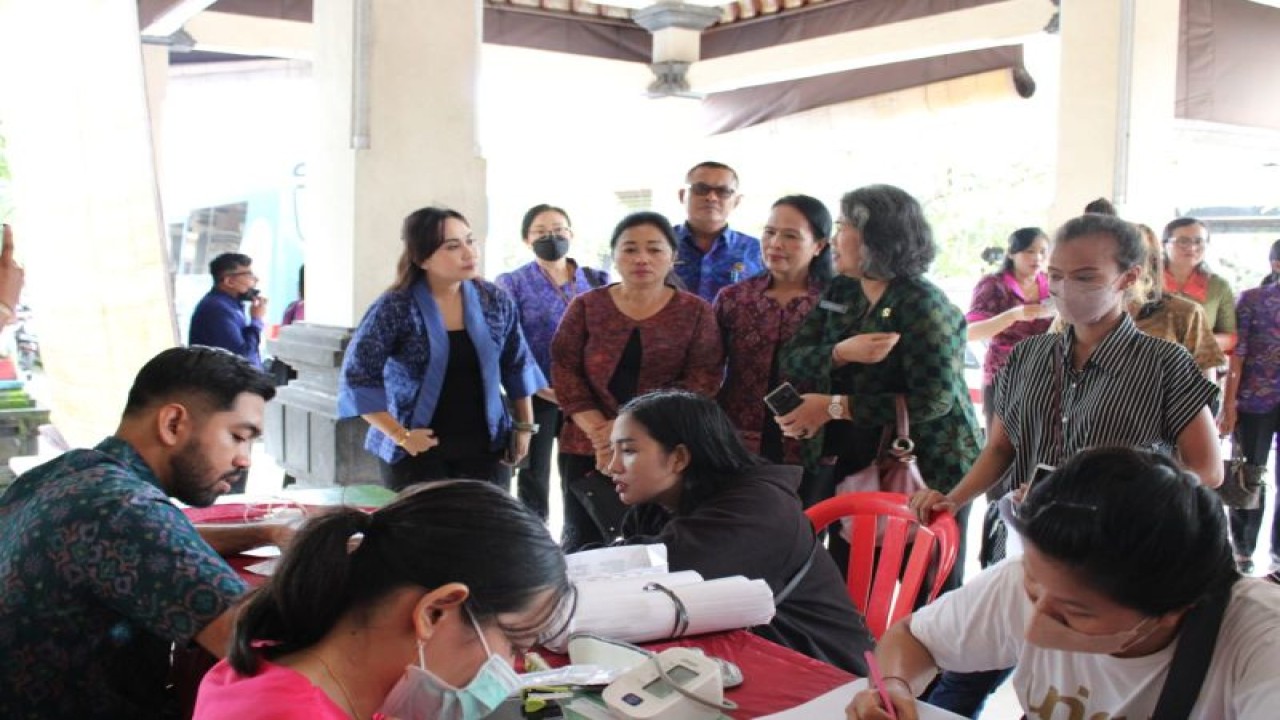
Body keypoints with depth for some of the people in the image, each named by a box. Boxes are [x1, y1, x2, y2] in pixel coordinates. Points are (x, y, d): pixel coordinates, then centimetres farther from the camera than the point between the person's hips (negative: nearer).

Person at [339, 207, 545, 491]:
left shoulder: (496, 301, 2)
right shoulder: (395, 308, -12)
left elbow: (517, 366, 11)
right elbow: (358, 377, -12)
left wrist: (525, 426, 9)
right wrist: (399, 435, -15)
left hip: (484, 446, 4)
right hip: (418, 450, -3)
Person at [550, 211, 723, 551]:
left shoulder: (696, 312, 2)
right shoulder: (586, 306, 6)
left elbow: (702, 380, -7)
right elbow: (564, 371, 0)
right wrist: (599, 431, -15)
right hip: (587, 448, 1)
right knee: (583, 545, 8)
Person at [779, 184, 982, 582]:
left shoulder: (922, 304, -16)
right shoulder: (840, 291, 5)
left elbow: (933, 399, -25)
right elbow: (792, 359, -2)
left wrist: (835, 407, -22)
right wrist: (842, 353, -23)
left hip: (925, 472, -6)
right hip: (851, 464, 7)